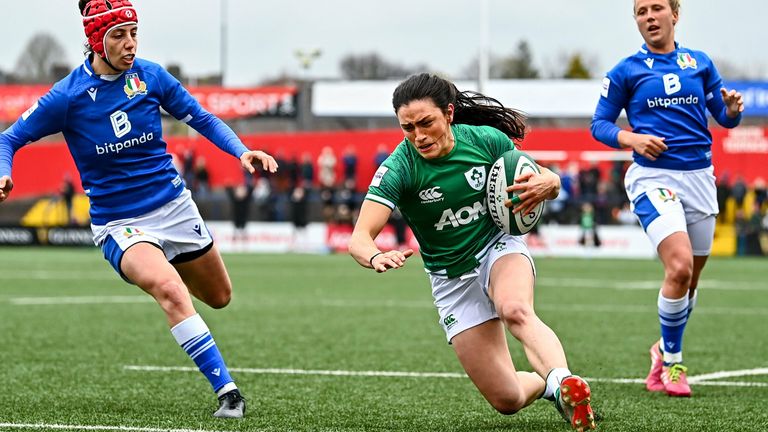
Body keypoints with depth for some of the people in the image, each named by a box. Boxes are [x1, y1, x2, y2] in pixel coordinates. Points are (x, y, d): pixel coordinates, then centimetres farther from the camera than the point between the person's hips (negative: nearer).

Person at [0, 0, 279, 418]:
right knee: (170, 291, -31)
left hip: (173, 206, 4)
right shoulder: (67, 96, -14)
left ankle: (161, 266, 51)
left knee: (218, 297, 18)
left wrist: (241, 151, -9)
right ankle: (227, 391, -28)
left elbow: (201, 119, 7)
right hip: (118, 223, -4)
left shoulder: (150, 76, -6)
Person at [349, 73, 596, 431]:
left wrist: (546, 183, -26)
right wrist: (376, 257, -51)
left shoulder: (486, 139, -14)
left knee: (515, 310, -39)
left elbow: (547, 179, 0)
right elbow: (359, 239, -27)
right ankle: (546, 384, 25)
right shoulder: (398, 169, -19)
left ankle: (564, 379, -52)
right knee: (508, 400, -5)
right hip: (451, 278, 1)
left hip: (500, 247, 0)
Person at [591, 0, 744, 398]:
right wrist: (631, 138, -15)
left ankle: (665, 349, 35)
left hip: (699, 177, 4)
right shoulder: (626, 71, 3)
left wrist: (733, 108, -12)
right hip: (653, 177, -4)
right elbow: (599, 125, 5)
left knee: (689, 277, 10)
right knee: (679, 267, -21)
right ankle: (672, 363, -5)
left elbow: (725, 118, 12)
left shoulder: (699, 63, 10)